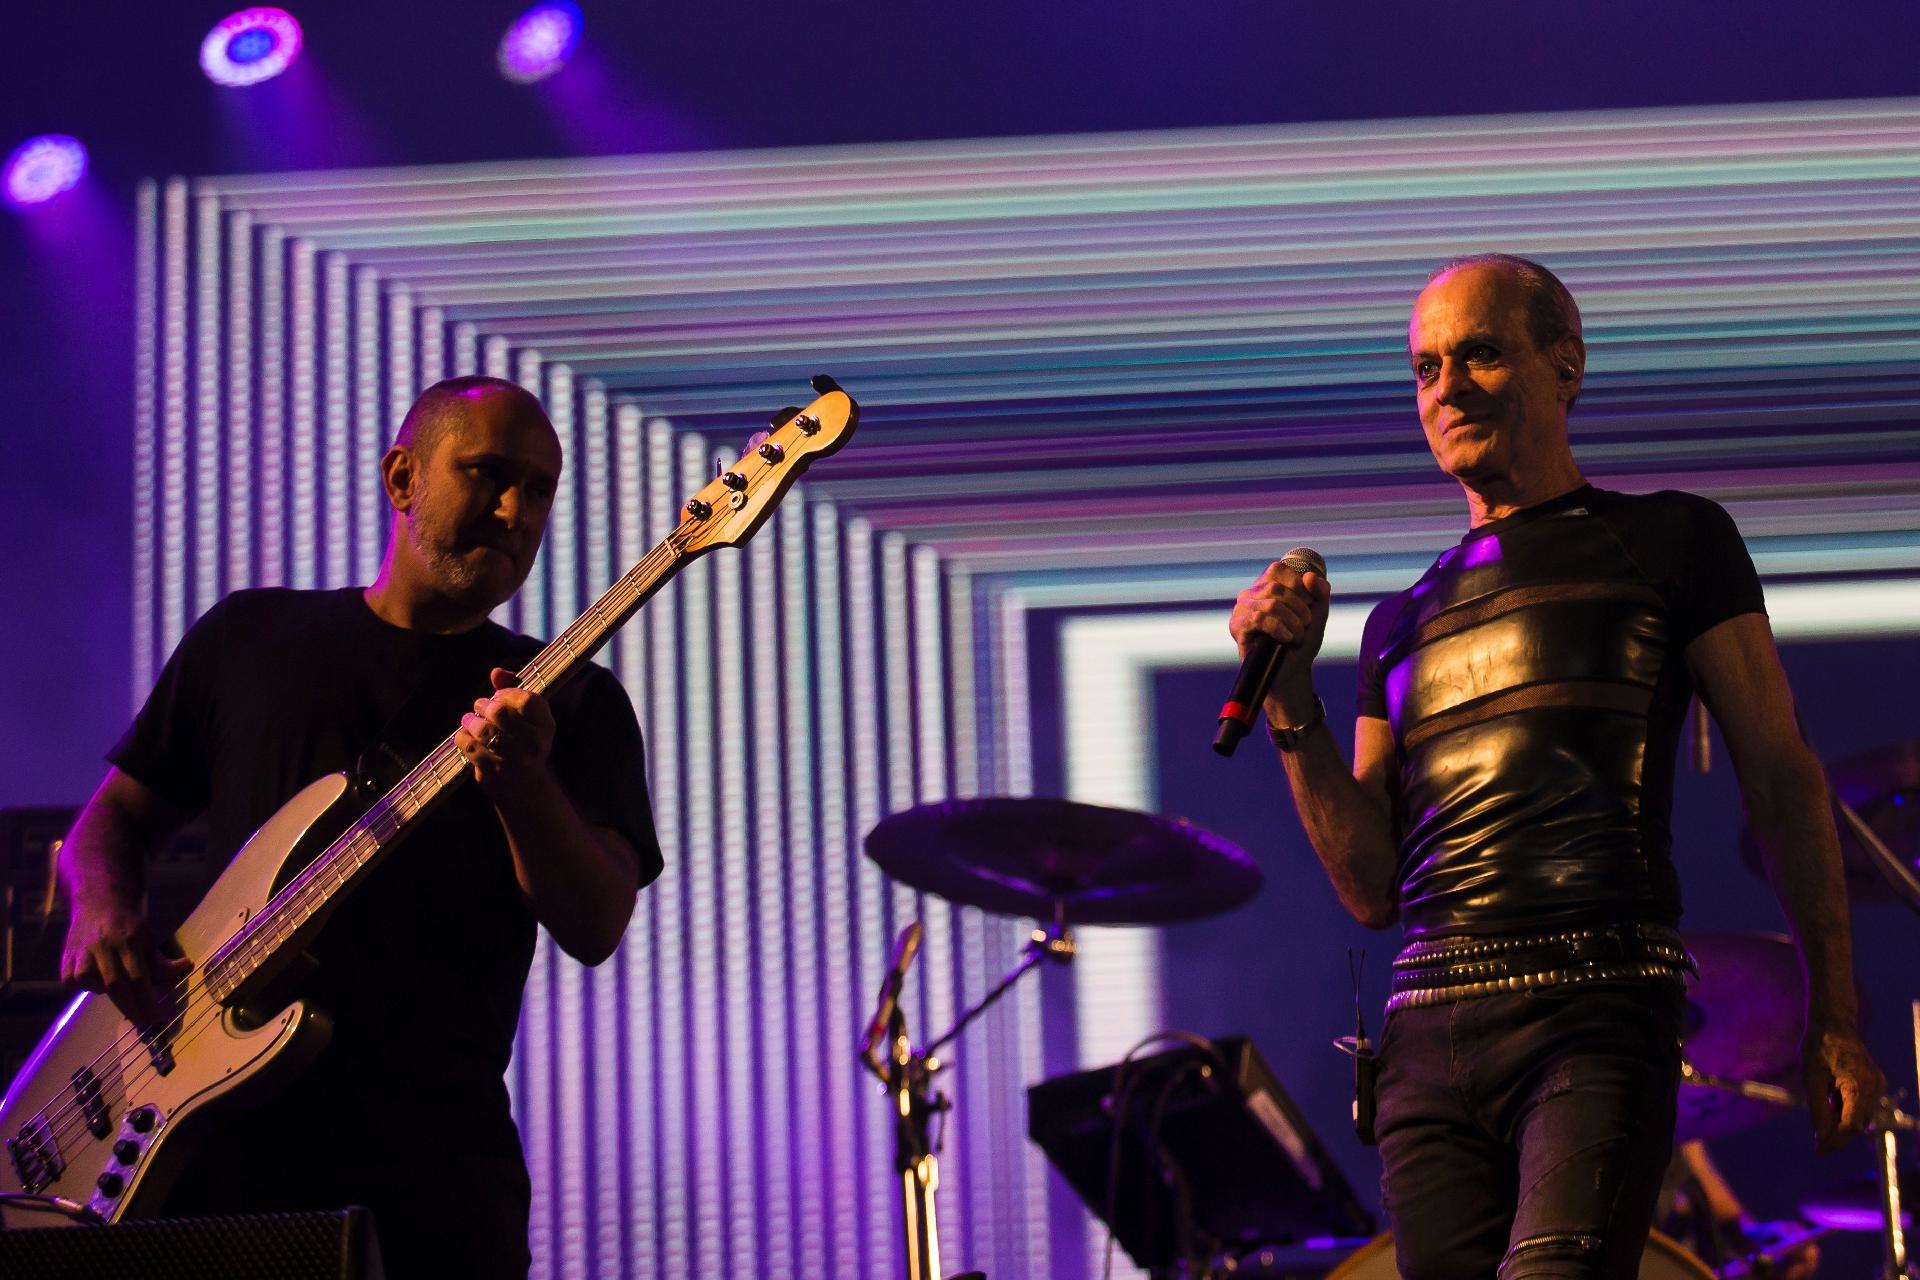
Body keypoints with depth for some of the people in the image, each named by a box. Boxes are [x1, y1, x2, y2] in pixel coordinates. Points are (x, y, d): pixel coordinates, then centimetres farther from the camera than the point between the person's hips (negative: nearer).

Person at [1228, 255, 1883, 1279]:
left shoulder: (1667, 542, 11)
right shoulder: (1403, 623, 21)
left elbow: (1781, 782, 6)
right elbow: (1373, 889, 15)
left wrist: (1831, 1015, -3)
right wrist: (1289, 698, 4)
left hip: (1601, 1007, -4)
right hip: (1428, 1029, 5)